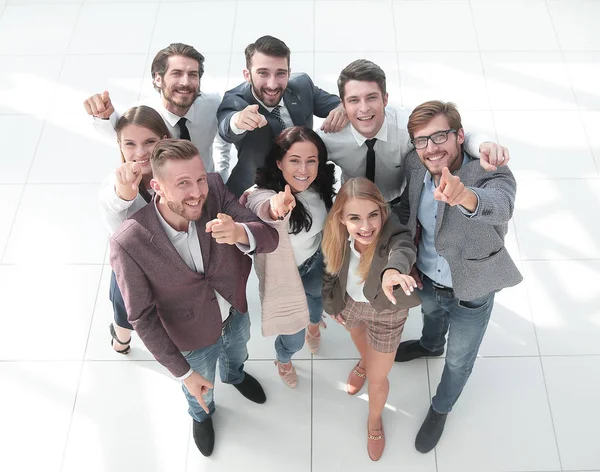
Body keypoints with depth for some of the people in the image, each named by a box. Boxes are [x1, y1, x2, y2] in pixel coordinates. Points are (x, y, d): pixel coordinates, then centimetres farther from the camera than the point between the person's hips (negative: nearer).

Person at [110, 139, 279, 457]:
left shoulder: (215, 191, -28)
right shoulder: (128, 244, -36)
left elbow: (270, 239, -26)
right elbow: (142, 317, -24)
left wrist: (241, 233, -49)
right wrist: (182, 371, -19)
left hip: (236, 310, 3)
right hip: (195, 335, -3)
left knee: (237, 355, 37)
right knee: (200, 388, 30)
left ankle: (234, 375, 75)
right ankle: (202, 415, 67)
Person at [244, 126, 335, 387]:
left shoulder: (319, 188, -21)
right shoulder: (263, 194, -38)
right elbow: (263, 209, -64)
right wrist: (276, 207, -86)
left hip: (315, 261, 5)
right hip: (284, 273, -5)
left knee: (316, 296, 35)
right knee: (294, 339, 11)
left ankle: (314, 323, 74)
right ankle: (283, 360, 51)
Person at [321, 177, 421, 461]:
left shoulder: (393, 232, -40)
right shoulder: (337, 236, -26)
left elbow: (403, 249, -65)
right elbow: (330, 269, -6)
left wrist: (393, 270, -87)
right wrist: (332, 305, 3)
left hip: (387, 314, -3)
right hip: (351, 303, 4)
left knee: (377, 379, 11)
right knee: (358, 339, 35)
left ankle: (374, 421, 46)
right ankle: (364, 362, 73)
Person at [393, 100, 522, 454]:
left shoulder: (492, 174, -34)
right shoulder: (415, 166, -20)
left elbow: (500, 206, -58)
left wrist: (463, 195, -78)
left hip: (470, 292, -3)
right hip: (425, 278, 4)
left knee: (458, 361, 21)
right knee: (431, 314, 37)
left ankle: (441, 410, 52)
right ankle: (430, 345, 73)